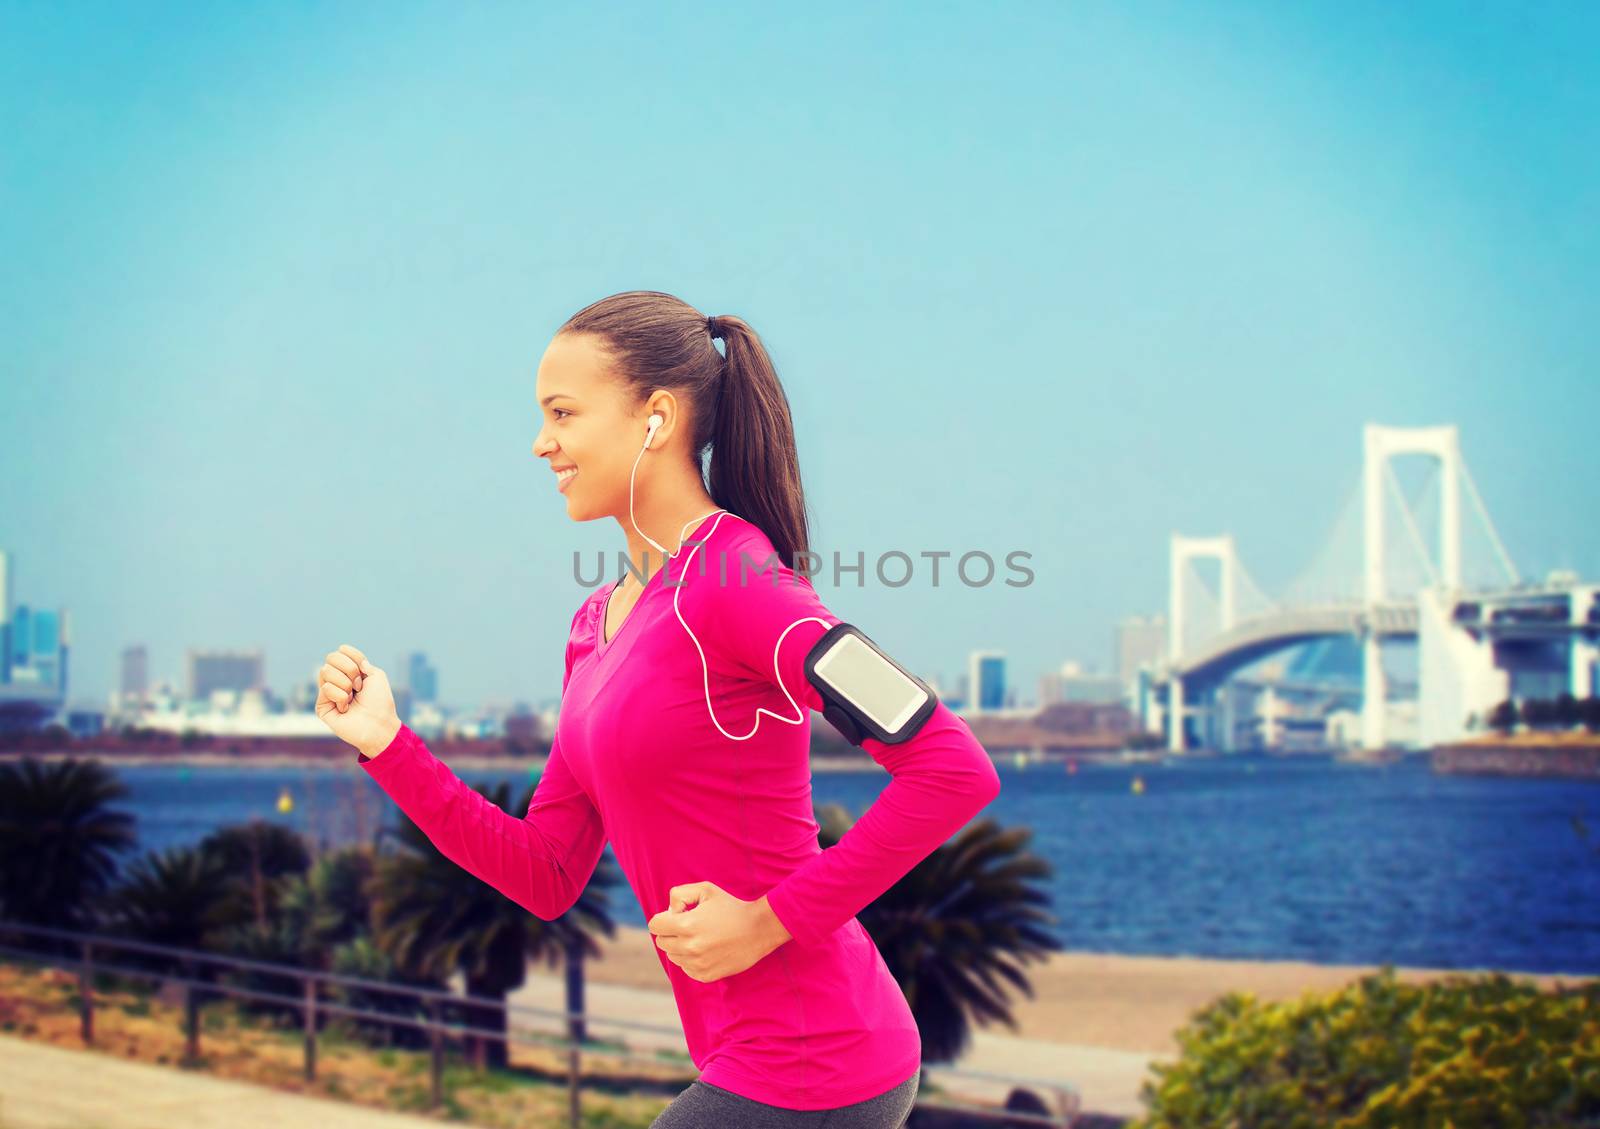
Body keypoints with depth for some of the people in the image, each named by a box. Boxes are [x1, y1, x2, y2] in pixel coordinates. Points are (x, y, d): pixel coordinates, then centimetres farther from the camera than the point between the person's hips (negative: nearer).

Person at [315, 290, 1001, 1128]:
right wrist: (385, 745, 5)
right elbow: (546, 878, 13)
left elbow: (955, 770, -21)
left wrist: (771, 919, -19)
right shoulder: (598, 625, 13)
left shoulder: (733, 581, -15)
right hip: (747, 1058, 9)